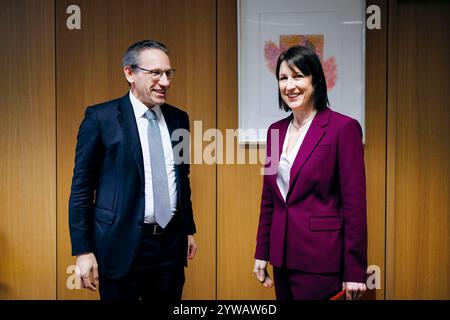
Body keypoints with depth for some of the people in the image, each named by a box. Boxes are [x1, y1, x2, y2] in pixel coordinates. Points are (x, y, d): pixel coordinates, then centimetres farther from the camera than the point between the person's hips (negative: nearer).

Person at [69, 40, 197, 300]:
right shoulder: (101, 117, -8)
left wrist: (189, 229, 17)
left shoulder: (179, 118, 7)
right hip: (122, 245, -4)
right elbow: (81, 189, -7)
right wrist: (83, 250, -9)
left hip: (172, 243, 5)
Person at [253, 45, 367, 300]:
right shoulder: (276, 130, 8)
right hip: (282, 258, 6)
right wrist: (262, 253, 13)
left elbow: (355, 204, -12)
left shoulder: (344, 128, -11)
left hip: (321, 261, -6)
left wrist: (355, 272, -12)